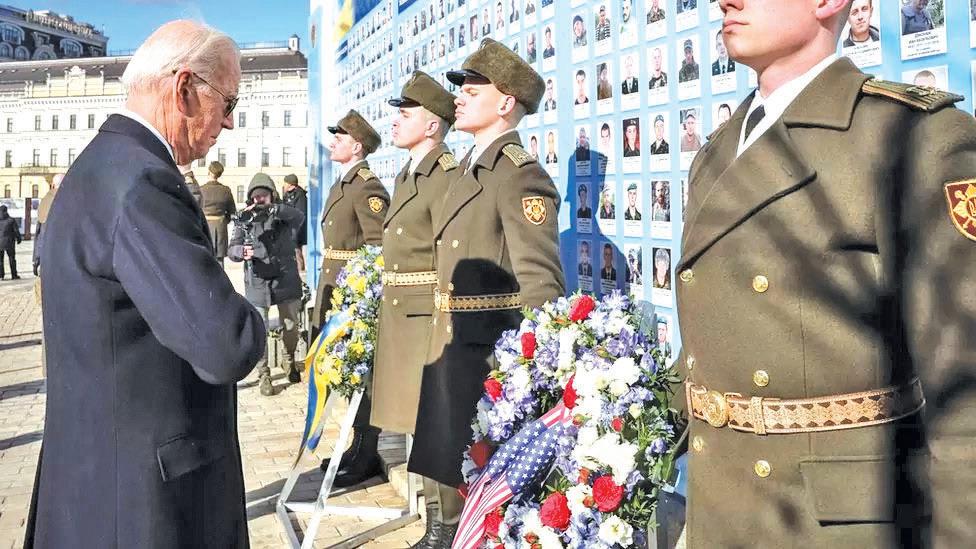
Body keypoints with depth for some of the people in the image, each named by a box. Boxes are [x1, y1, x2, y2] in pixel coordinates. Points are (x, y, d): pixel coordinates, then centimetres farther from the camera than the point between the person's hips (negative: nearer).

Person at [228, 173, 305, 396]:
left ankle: (289, 360, 37)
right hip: (257, 283, -1)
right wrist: (241, 251, -26)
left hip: (286, 280, 1)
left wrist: (272, 209, -34)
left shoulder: (282, 216, 3)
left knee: (291, 327, 11)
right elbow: (231, 249, -2)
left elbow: (299, 216, -20)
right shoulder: (244, 220, 5)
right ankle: (263, 374, 10)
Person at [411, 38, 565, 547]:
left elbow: (543, 288, -21)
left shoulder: (520, 175, -16)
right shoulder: (468, 169, 13)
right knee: (449, 467, 20)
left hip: (488, 353, -9)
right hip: (449, 345, 9)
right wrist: (443, 341, 16)